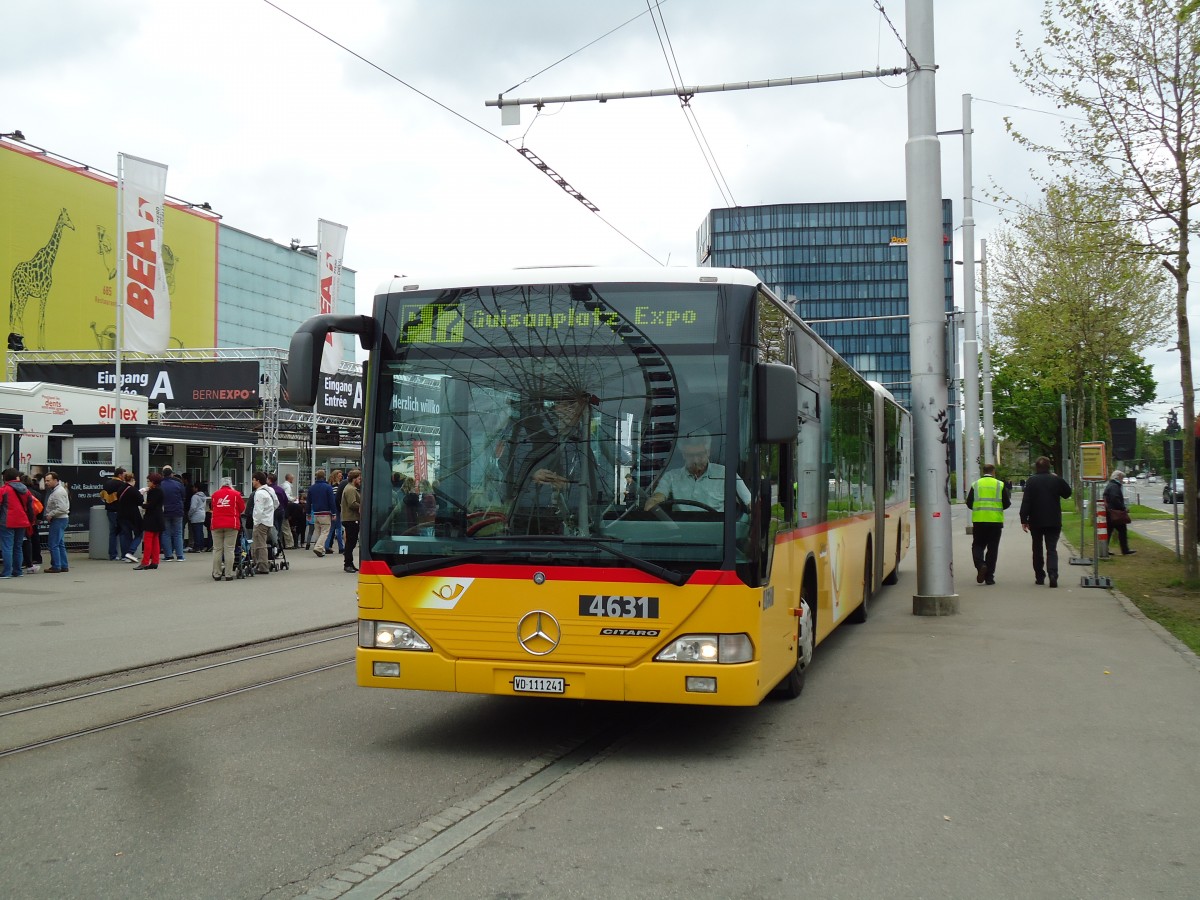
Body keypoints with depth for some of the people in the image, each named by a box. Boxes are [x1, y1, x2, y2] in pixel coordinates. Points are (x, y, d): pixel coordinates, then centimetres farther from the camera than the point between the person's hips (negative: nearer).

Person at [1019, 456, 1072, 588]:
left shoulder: (1031, 481, -6)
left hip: (1036, 521, 0)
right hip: (1053, 521, 0)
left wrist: (1024, 520, -9)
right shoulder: (1056, 480, -3)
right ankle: (1053, 575, -21)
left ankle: (1039, 576, 17)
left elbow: (1026, 501, -11)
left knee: (1037, 549, 13)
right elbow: (1067, 493, 14)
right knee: (1052, 549, -1)